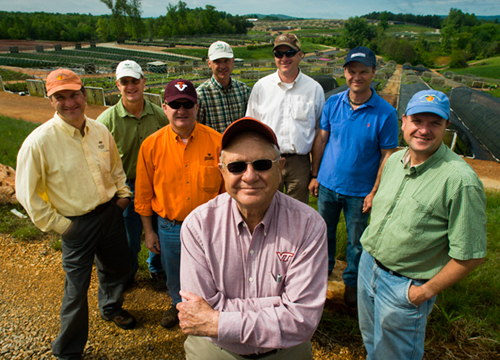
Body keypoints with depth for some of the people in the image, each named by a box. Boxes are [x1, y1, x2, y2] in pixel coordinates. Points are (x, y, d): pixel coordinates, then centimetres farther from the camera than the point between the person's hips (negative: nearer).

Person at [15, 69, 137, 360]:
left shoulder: (100, 130, -2)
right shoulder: (39, 142, -18)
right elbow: (27, 194, -12)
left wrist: (123, 193, 6)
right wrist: (56, 224, -11)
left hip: (111, 213, 5)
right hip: (77, 224, -5)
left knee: (116, 269, 24)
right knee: (77, 287, 8)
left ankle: (111, 308, 57)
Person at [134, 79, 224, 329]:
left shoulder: (216, 141, -12)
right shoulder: (151, 145, -8)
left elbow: (227, 187, -4)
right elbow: (144, 194, 0)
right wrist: (149, 231, 4)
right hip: (170, 228, 2)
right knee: (175, 278, 24)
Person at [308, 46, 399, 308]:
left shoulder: (385, 113, -14)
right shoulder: (333, 103, -4)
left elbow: (387, 156, -8)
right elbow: (321, 140, 5)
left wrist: (375, 192, -9)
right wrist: (315, 175, 6)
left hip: (360, 191, -3)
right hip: (328, 185, 3)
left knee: (356, 241, 14)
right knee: (325, 232, 20)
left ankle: (352, 282, 38)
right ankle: (324, 268, 47)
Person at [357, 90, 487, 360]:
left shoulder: (460, 180, -25)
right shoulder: (394, 159, -2)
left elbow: (470, 254, -21)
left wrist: (427, 291, -14)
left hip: (405, 287, -6)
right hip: (368, 264, 6)